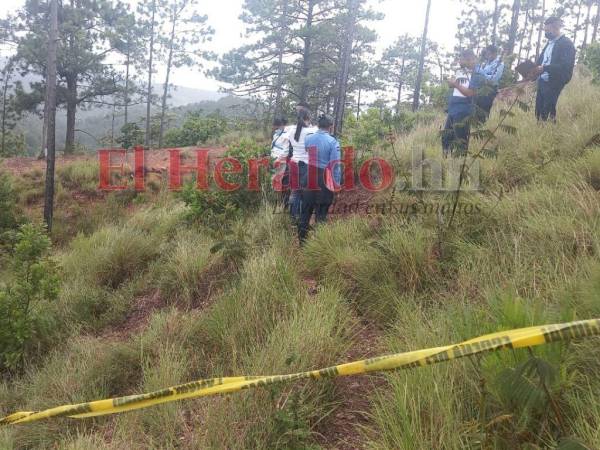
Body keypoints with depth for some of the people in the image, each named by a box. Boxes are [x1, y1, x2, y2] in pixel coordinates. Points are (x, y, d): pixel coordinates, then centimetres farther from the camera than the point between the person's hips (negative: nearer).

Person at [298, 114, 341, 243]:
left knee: (306, 210, 14)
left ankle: (302, 238, 21)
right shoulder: (333, 142, -11)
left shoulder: (308, 139, 2)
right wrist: (337, 183, -4)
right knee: (321, 211, 6)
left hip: (308, 179, 4)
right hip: (324, 181, -4)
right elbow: (335, 165, -12)